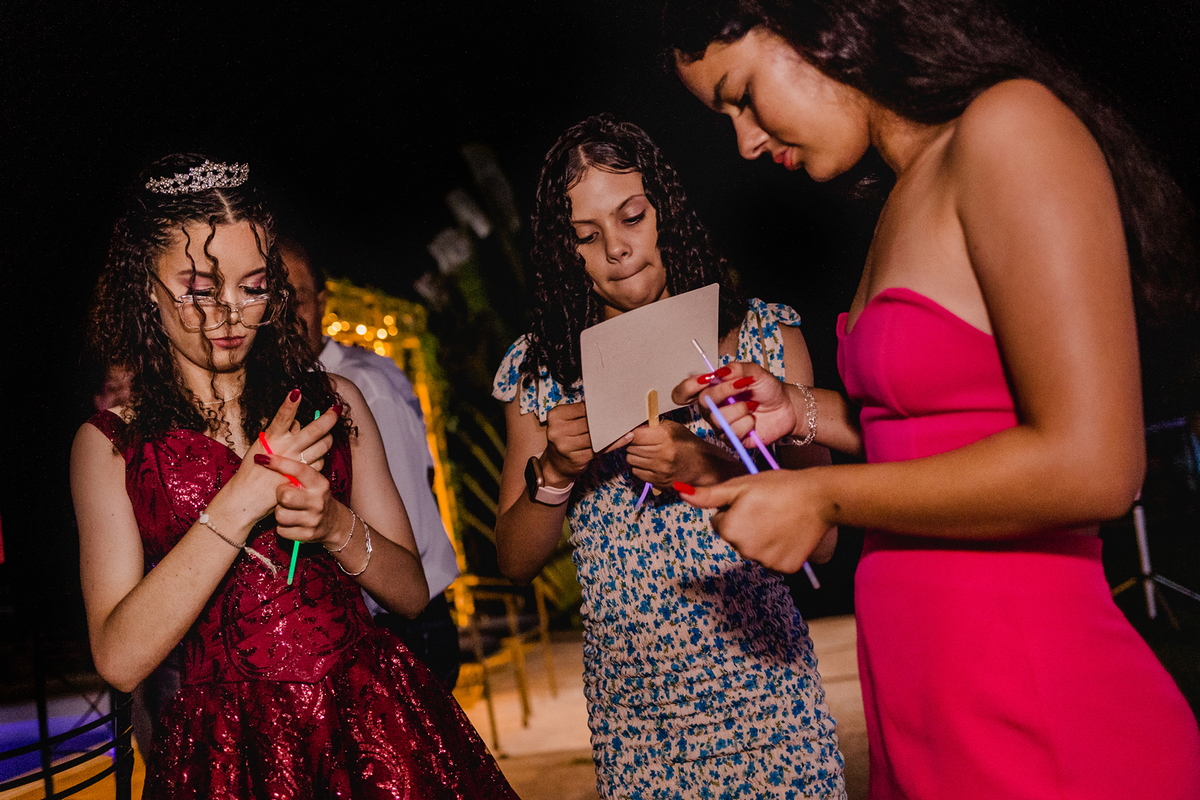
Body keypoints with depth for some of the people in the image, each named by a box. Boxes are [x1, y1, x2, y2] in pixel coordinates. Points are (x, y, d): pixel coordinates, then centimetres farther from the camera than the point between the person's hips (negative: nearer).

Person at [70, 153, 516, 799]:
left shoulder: (330, 400, 6)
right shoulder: (109, 442, 0)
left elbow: (412, 592, 5)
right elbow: (119, 659, -12)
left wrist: (336, 526, -15)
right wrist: (241, 502, -17)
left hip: (378, 724, 2)